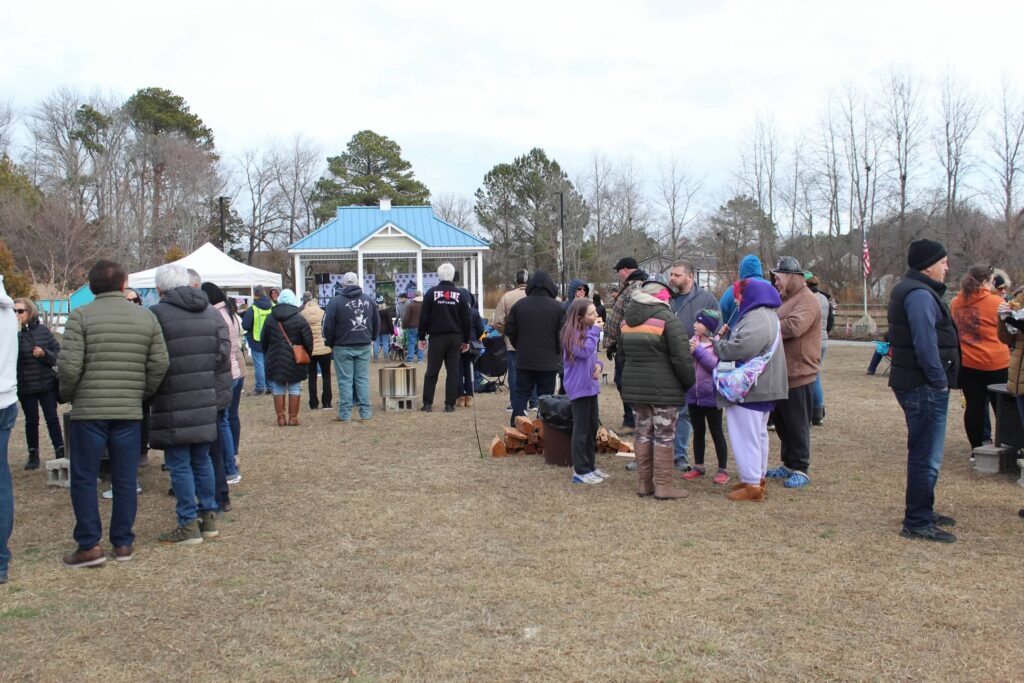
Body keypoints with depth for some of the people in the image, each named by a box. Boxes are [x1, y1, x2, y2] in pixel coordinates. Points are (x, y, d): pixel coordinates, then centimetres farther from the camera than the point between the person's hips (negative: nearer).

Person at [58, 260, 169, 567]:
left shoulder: (80, 316, -5)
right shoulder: (147, 317, 3)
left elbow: (68, 366, -12)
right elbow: (159, 364, 0)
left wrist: (67, 395, 6)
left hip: (88, 410, -2)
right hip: (130, 411, 3)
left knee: (84, 478, 8)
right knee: (125, 479, 10)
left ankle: (89, 545, 8)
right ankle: (123, 543, 16)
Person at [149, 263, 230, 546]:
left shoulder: (157, 314, -12)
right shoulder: (212, 312, 7)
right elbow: (224, 358, 3)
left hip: (173, 404, -6)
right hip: (206, 401, 6)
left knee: (179, 464, 4)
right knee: (202, 460, 17)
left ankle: (188, 525, 9)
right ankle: (209, 518, 23)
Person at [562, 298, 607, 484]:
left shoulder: (588, 330, 12)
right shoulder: (572, 333, -14)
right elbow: (585, 351, -26)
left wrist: (599, 364, -2)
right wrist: (595, 331, -19)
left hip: (590, 386, 9)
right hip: (579, 387, -9)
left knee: (593, 426, 14)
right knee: (581, 429, -4)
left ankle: (590, 465, 24)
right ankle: (580, 471, 2)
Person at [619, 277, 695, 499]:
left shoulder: (626, 319, 10)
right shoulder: (667, 318, -13)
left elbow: (622, 354, 16)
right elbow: (681, 356, -15)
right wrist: (690, 382, -2)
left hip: (635, 387, 6)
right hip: (664, 389, -6)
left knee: (643, 434, 14)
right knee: (664, 436, 2)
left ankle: (644, 482, 19)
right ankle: (663, 485, 6)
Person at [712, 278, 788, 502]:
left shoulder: (756, 321, -22)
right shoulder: (766, 315, 15)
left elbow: (735, 350, -29)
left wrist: (718, 342, -10)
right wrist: (727, 337, 2)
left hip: (750, 390, -11)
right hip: (762, 388, 11)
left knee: (746, 437, -4)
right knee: (758, 434, 19)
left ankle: (752, 485, 2)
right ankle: (758, 478, 30)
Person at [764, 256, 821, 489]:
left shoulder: (806, 300, -15)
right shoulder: (788, 298, 19)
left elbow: (794, 327, -31)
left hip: (798, 374, -10)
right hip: (782, 373, 10)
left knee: (797, 425, 0)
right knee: (781, 423, 16)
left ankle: (800, 469, 9)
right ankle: (788, 464, 27)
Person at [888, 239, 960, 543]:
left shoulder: (910, 290, 17)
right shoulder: (920, 295, -18)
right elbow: (926, 344, -26)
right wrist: (940, 380, -18)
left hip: (918, 385, 11)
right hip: (925, 387, -11)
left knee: (924, 454, 20)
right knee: (926, 457, -4)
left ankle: (922, 512, 32)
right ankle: (917, 523, 3)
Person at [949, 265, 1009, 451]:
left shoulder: (955, 303, 4)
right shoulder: (996, 302, -11)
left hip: (965, 364, 4)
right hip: (995, 364, -4)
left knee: (974, 406, 7)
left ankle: (977, 447, 13)